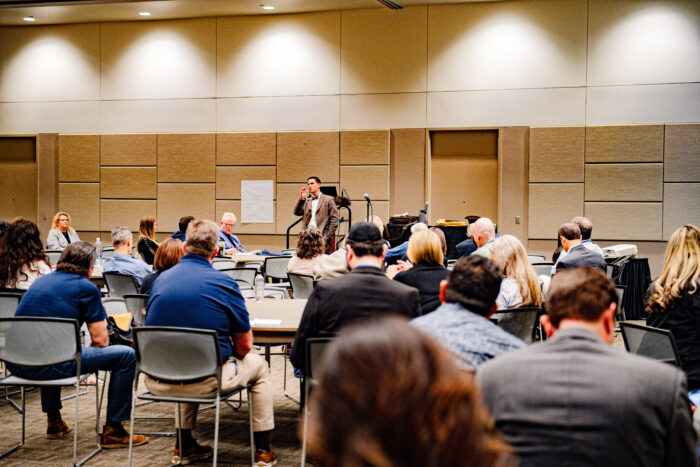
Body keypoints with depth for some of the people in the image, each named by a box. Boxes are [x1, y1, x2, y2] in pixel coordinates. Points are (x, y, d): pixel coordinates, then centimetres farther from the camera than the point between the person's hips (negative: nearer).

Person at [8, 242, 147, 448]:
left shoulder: (41, 280, 21)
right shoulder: (87, 288, 2)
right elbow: (100, 340, 0)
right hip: (49, 367, -8)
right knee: (126, 356, 3)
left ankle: (54, 421, 44)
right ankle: (113, 430, 7)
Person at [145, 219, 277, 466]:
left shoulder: (161, 279, 5)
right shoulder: (224, 283, -8)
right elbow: (244, 345, -3)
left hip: (157, 383, 5)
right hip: (205, 382, -5)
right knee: (258, 364, 23)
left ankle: (184, 446, 39)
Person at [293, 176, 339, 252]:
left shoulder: (328, 199, 5)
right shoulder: (306, 201, 18)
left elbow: (334, 219, 0)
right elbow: (297, 212, 6)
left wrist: (327, 236, -7)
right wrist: (301, 199, -5)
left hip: (321, 236, -4)